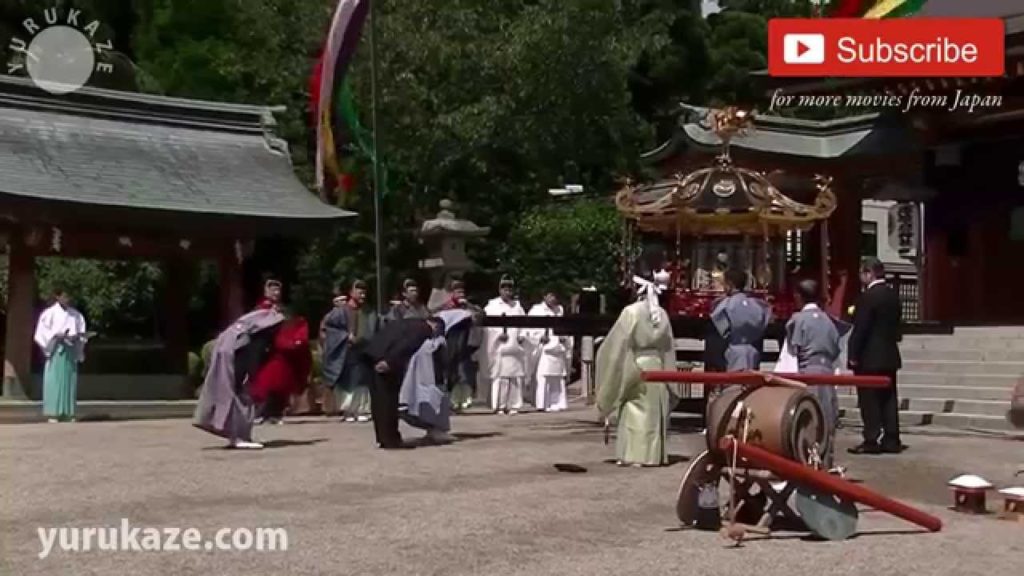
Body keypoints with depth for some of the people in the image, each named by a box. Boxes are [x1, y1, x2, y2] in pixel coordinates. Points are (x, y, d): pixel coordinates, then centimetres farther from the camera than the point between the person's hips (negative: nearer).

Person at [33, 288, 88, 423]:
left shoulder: (75, 314, 10)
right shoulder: (50, 313, -3)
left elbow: (81, 331, 13)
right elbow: (42, 332, -4)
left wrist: (77, 336, -8)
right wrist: (57, 336, -18)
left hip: (71, 351, 5)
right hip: (56, 349, -4)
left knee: (70, 381, 2)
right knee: (54, 381, -7)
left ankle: (67, 413, 5)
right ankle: (52, 413, -6)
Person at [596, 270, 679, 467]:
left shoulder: (632, 312, -11)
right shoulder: (662, 314, 3)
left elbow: (617, 344, -8)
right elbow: (668, 348, 8)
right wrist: (667, 375, 14)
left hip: (636, 368, -4)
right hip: (657, 367, 4)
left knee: (634, 412, 0)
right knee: (655, 411, 9)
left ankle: (633, 455, -1)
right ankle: (654, 453, 12)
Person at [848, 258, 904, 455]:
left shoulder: (867, 296, -16)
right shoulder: (893, 295, 10)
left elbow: (860, 328, -18)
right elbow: (896, 324, 14)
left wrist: (853, 355, -13)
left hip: (869, 357, -8)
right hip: (889, 355, 8)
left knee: (869, 401, -3)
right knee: (888, 398, 9)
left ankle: (871, 441, -1)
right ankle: (891, 440, 11)